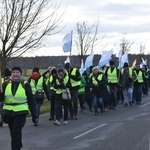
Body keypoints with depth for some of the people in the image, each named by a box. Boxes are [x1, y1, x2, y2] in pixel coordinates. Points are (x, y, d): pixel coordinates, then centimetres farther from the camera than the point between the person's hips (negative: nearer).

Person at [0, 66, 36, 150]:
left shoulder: (25, 85, -1)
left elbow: (31, 100, 2)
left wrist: (34, 113, 1)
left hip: (21, 112, -3)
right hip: (8, 112, 4)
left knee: (16, 132, -12)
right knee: (13, 133, 15)